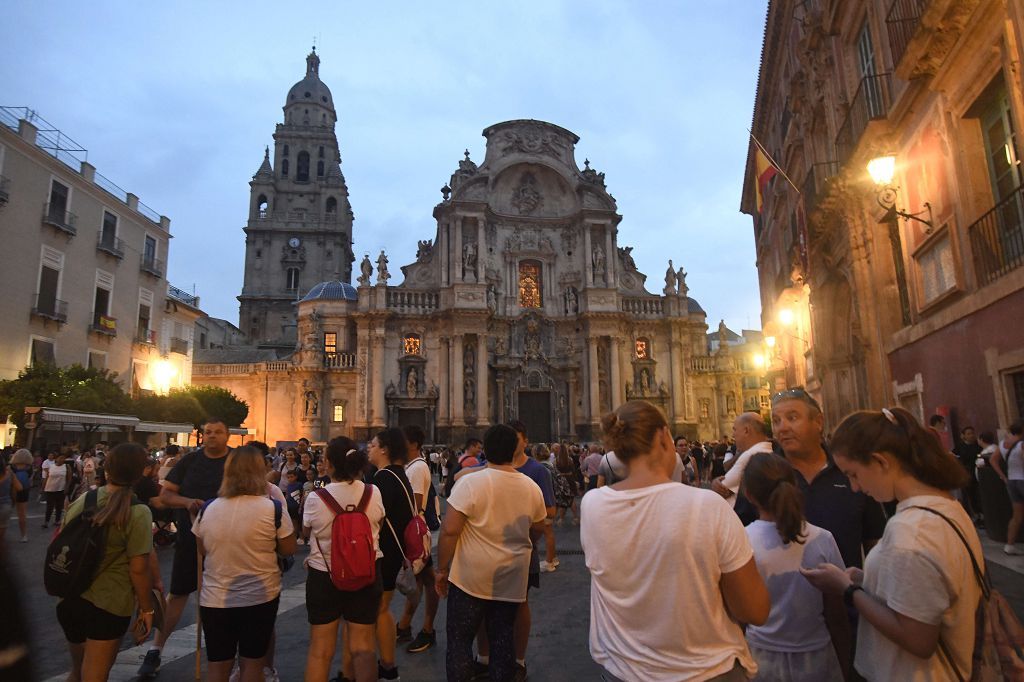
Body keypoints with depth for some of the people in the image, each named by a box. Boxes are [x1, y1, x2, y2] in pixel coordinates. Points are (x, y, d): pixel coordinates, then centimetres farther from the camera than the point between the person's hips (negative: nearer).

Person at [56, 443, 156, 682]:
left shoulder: (81, 501, -1)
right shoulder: (138, 513, -18)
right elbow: (138, 569, -18)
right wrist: (147, 610, -5)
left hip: (69, 600, 6)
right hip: (108, 606, -6)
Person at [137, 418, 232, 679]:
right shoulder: (189, 461, 1)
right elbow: (165, 495, 2)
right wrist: (187, 502, -17)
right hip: (189, 538, 1)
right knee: (178, 593, 9)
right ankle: (155, 650, 26)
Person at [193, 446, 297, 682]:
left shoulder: (207, 508, -6)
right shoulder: (273, 509, -16)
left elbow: (202, 550, 9)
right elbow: (289, 549, -6)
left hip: (215, 598, 3)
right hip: (260, 597, -2)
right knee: (252, 663, 13)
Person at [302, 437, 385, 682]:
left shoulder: (316, 498, -15)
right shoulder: (373, 493, -9)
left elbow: (305, 532, 4)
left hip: (324, 576, -1)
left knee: (320, 649, 14)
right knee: (362, 647, 11)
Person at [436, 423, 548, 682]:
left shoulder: (470, 483, -17)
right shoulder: (531, 487, -3)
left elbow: (449, 530, -18)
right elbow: (539, 528, 11)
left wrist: (442, 569, -6)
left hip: (471, 578, -3)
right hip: (511, 581, 4)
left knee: (460, 640, 11)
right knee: (503, 639, 17)